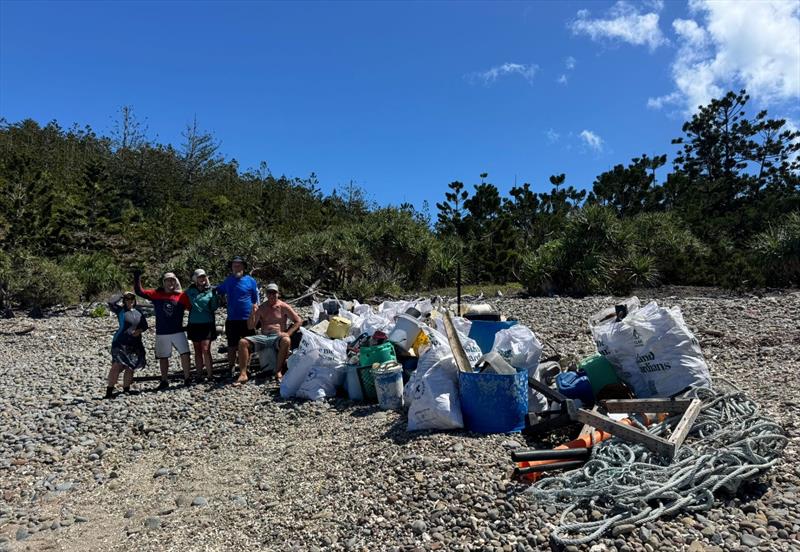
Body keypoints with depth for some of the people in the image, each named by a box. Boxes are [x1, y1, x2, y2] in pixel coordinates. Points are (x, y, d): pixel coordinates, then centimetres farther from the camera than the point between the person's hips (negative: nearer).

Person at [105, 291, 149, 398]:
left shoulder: (138, 311, 11)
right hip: (121, 342, -5)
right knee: (117, 365, -15)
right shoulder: (120, 310, 0)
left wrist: (140, 330, -5)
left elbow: (144, 324, 14)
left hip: (135, 343, 5)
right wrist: (122, 295, -17)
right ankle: (109, 390, -12)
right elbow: (111, 303, -17)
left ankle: (126, 389, 21)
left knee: (130, 367, 10)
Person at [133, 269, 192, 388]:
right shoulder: (156, 294, 0)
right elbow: (140, 292, -3)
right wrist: (137, 278, -13)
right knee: (163, 357, 11)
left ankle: (187, 378, 4)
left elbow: (192, 307, 3)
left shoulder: (182, 296, -2)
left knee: (185, 353, -9)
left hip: (178, 332, -1)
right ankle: (164, 381, 24)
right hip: (161, 333, 1)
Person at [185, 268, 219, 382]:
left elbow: (214, 307, -5)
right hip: (194, 324, 3)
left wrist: (215, 295, -21)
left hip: (207, 324, -2)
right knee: (197, 351, 9)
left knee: (205, 350, -10)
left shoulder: (211, 290, 0)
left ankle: (209, 374, -6)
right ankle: (199, 374, 16)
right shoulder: (190, 291, 5)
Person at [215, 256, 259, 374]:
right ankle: (231, 368, 21)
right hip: (232, 319, 3)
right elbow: (218, 291, 21)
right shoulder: (228, 281, 7)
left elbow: (256, 301, 1)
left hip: (247, 319, -3)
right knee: (232, 345, 10)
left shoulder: (250, 280, -3)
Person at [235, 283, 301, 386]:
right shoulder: (261, 308, 13)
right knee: (242, 342, -19)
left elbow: (298, 321, 4)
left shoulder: (283, 307, 6)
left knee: (286, 341, -39)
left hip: (278, 337, -3)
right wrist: (253, 313, -9)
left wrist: (288, 333, -9)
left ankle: (278, 372, -29)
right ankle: (243, 374, -22)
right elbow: (250, 327, 9)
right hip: (263, 337, 3)